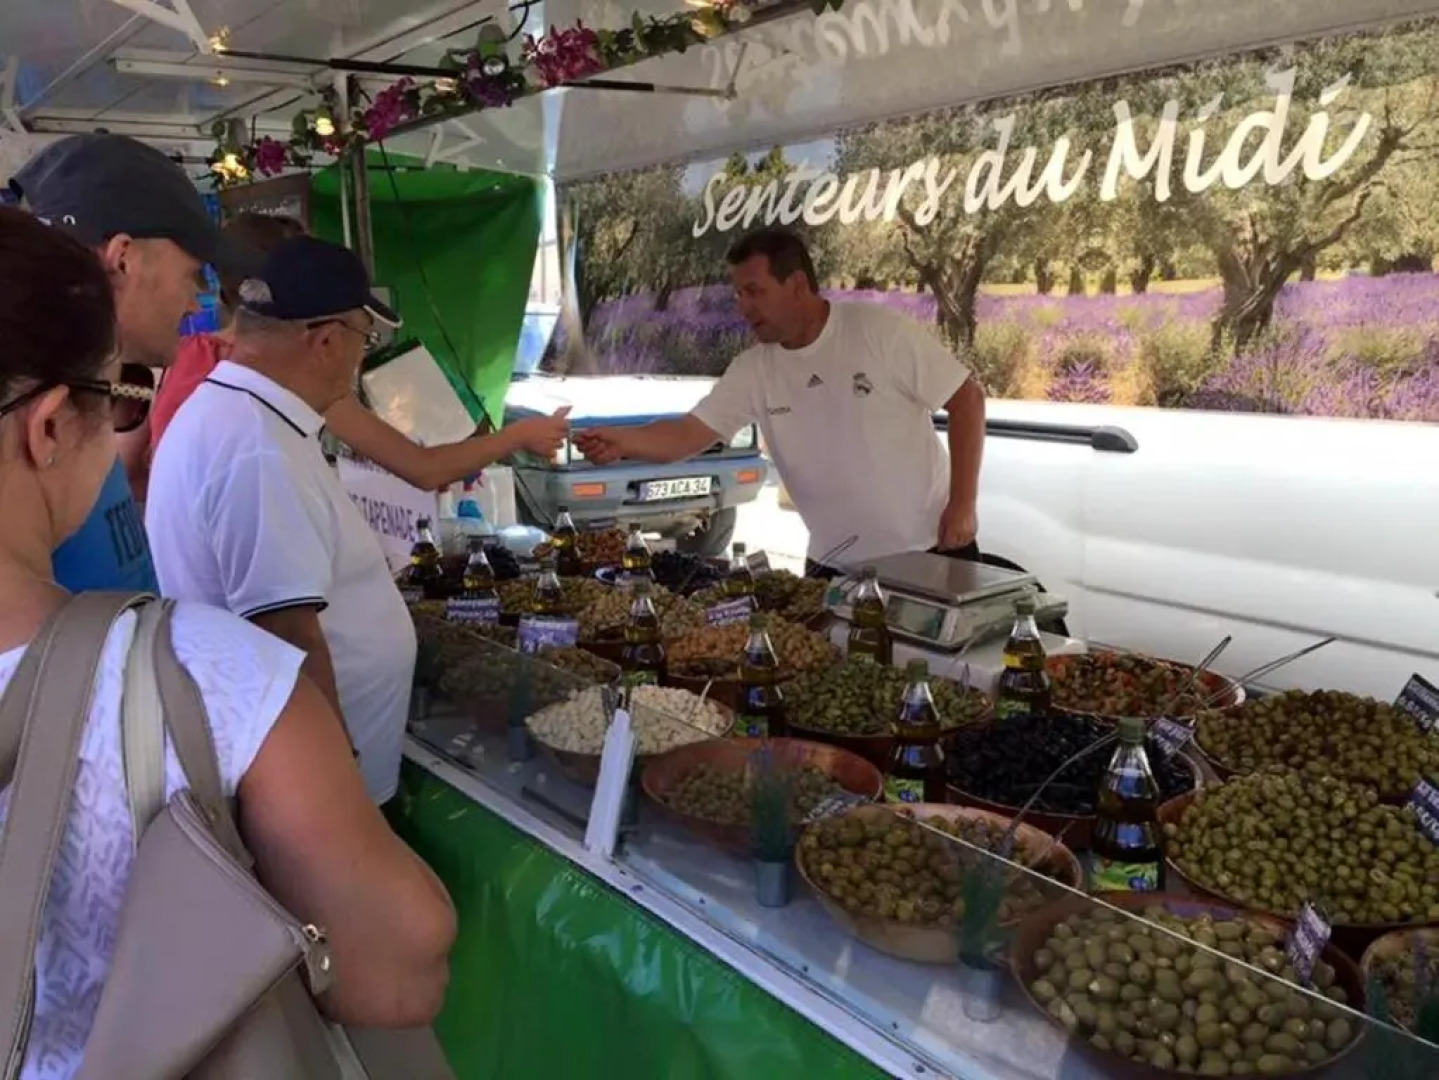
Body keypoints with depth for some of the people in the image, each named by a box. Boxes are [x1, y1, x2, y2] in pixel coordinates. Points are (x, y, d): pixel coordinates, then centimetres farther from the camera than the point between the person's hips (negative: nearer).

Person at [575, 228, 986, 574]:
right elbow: (689, 434, -8)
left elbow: (967, 398, -10)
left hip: (929, 549, -3)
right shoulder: (752, 370, -4)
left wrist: (962, 504, -14)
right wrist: (622, 441, -29)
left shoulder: (880, 330, -14)